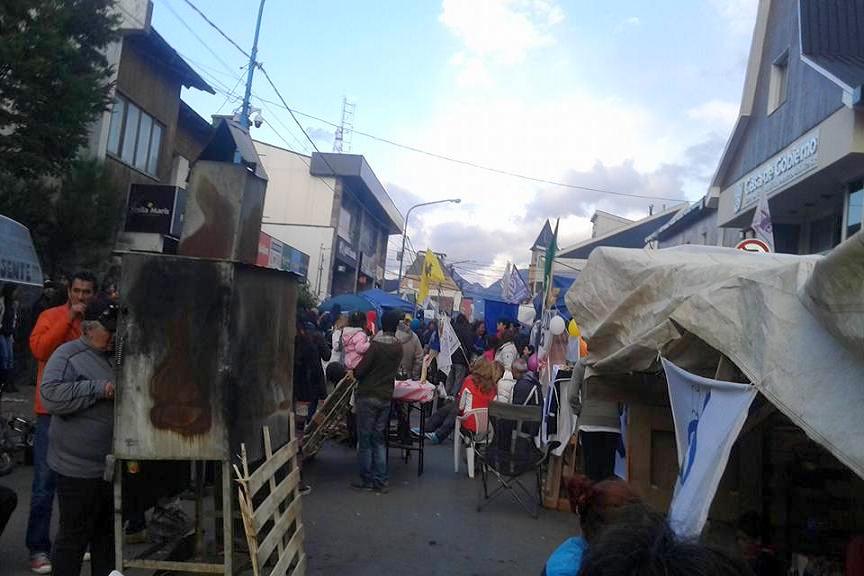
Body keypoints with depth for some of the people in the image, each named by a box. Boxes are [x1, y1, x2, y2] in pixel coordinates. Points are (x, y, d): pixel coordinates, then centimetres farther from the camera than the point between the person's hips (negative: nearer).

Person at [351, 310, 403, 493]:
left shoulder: (376, 344, -15)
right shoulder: (398, 347, 3)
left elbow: (359, 371, -14)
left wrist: (355, 373, 7)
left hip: (368, 396, -5)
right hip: (386, 397, 6)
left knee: (365, 439, 5)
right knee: (379, 439, 13)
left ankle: (366, 480, 12)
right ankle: (380, 481, 14)